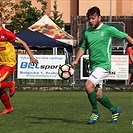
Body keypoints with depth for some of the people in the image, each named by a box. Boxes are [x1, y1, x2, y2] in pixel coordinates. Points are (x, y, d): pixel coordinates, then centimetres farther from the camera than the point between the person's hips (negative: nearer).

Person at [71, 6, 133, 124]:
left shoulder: (108, 29, -6)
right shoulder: (87, 32, 9)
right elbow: (83, 48, 20)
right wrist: (76, 60, 6)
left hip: (103, 65, -6)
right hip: (93, 66, 6)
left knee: (88, 86, -24)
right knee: (98, 95, 8)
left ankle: (95, 112, -6)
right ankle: (114, 110, 32)